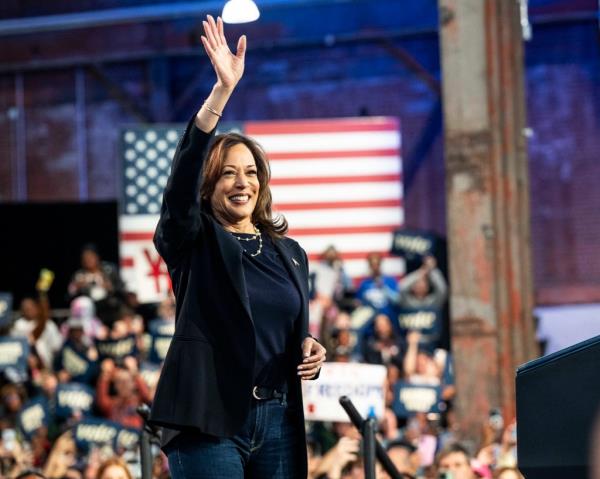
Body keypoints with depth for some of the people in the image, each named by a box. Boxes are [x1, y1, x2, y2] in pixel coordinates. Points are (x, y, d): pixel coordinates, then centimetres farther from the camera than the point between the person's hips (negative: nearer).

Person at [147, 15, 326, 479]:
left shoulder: (289, 253, 15)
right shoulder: (194, 243, 1)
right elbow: (182, 177, -17)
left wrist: (310, 351, -1)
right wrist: (222, 90, -27)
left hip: (278, 421, 5)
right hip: (210, 422, -5)